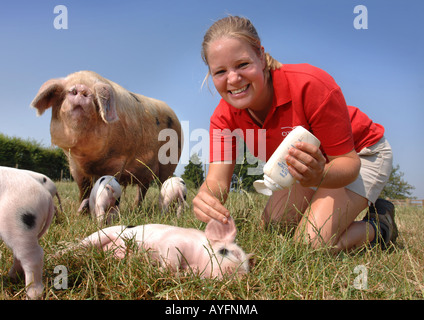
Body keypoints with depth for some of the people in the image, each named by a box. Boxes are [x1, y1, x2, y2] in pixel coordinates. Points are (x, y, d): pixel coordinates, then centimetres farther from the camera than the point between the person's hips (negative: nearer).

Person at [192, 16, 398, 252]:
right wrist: (206, 197, -51)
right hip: (308, 163, 6)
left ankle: (378, 226, 6)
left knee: (313, 242, -24)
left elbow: (348, 161, -29)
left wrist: (320, 176, -53)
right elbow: (217, 181, -26)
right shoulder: (225, 116, -20)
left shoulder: (311, 85, -35)